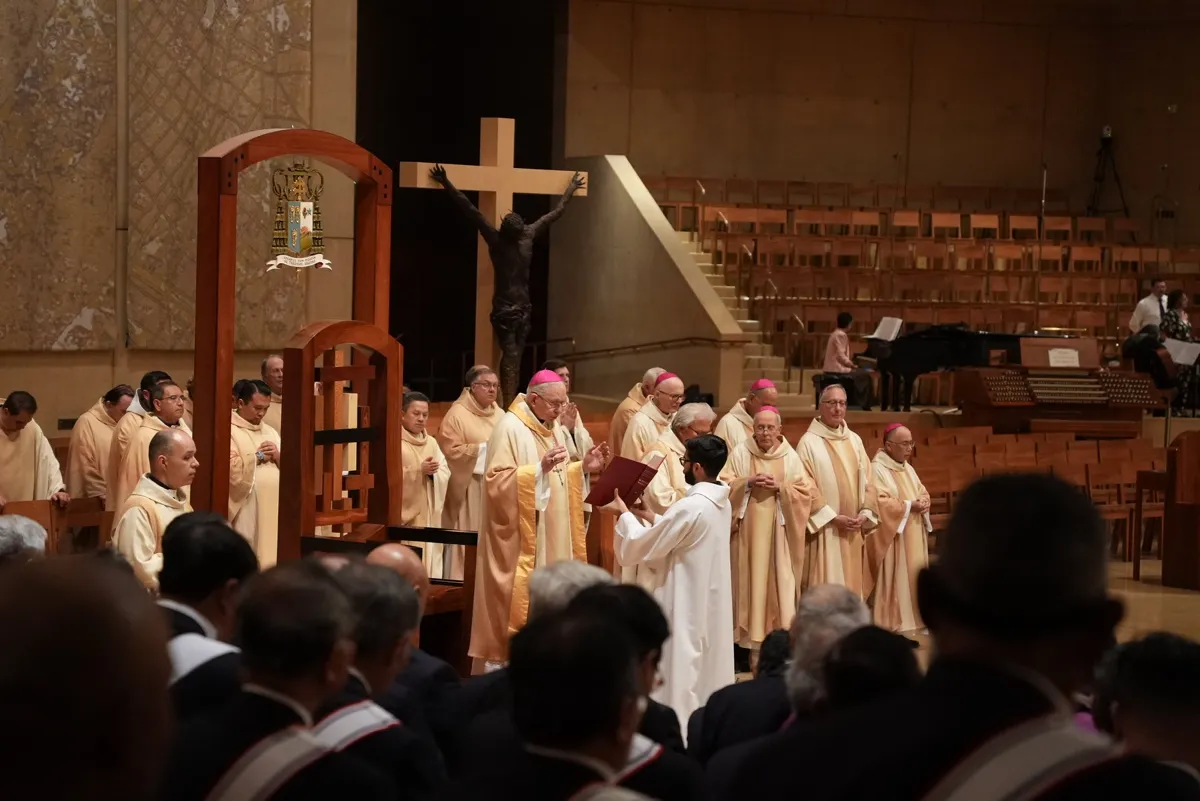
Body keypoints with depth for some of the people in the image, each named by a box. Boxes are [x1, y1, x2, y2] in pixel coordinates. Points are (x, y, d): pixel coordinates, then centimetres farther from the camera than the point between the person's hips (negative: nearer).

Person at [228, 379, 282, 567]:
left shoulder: (270, 432, 18)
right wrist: (258, 456, -5)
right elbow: (231, 468, -18)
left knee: (269, 556, 5)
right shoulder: (228, 430, -4)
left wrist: (278, 457, -4)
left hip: (272, 509, 7)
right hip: (244, 511, -7)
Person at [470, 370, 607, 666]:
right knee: (520, 600, -7)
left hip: (553, 536, 8)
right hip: (521, 539, -8)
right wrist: (539, 469, -28)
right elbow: (497, 481, -19)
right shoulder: (510, 428, -12)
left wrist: (582, 468, 1)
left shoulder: (554, 429, 13)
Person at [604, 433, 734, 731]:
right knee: (706, 665, 16)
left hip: (685, 602, -9)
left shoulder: (691, 507, -24)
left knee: (681, 668, -1)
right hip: (709, 598, 9)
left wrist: (625, 515, -2)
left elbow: (642, 546, -16)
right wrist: (649, 517, 15)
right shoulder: (720, 502, 4)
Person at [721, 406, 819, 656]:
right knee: (750, 582, -3)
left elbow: (807, 493, 2)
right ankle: (752, 643, 0)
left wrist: (780, 488, -12)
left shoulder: (790, 457, 6)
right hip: (748, 532, -1)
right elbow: (724, 487, -1)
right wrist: (748, 483, -16)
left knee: (779, 584, -2)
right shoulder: (740, 453, 4)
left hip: (778, 535, 1)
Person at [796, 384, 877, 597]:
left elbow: (868, 480, 13)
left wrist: (866, 513, -2)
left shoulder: (854, 441, 11)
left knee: (851, 584, 8)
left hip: (853, 531, 6)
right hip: (823, 529, -6)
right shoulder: (809, 442, -7)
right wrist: (832, 518, -14)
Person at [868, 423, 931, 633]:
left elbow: (922, 491, 19)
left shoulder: (907, 468, 15)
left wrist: (923, 501, -5)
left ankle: (909, 616, 16)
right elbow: (879, 502, -22)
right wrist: (909, 506, -20)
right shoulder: (877, 469, -14)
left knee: (911, 576, 10)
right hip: (891, 539, -9)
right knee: (892, 579, -8)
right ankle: (889, 622, -6)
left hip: (912, 538, 9)